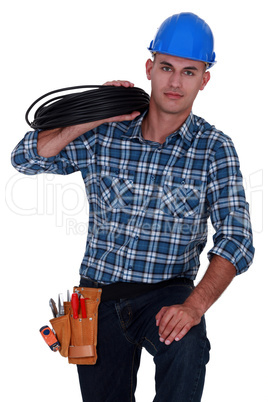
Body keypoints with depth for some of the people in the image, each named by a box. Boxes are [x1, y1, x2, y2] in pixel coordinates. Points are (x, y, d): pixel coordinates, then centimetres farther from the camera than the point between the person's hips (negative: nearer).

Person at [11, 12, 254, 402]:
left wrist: (194, 305, -29)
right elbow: (26, 158, -1)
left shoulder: (214, 149, -6)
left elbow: (236, 239, -13)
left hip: (166, 294, -2)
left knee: (186, 347, -34)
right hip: (99, 292, 3)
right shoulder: (104, 135, 0)